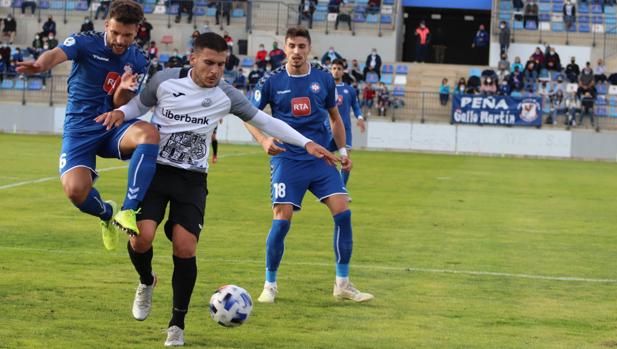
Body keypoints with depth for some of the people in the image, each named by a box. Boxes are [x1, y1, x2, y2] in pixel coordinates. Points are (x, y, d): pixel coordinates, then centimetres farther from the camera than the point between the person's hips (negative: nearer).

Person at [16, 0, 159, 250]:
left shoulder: (137, 62, 3)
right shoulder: (86, 43, -9)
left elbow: (119, 106, -1)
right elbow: (57, 54, -31)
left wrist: (124, 90, -25)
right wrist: (40, 65, -55)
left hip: (113, 127, 2)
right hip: (79, 129, -2)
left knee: (149, 133, -33)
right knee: (75, 190, -26)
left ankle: (128, 212, -29)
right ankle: (107, 214, 13)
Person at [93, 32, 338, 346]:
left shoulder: (226, 95, -2)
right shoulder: (165, 80, -4)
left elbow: (264, 120, 6)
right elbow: (140, 105, 12)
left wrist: (306, 143, 3)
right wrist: (120, 112, -10)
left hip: (192, 179, 1)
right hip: (155, 169, -1)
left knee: (185, 248, -11)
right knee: (143, 236, -20)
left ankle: (177, 323, 8)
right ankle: (146, 283, 16)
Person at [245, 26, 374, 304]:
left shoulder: (323, 78, 5)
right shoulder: (271, 81, -2)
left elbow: (335, 117, 18)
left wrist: (342, 151, 9)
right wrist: (264, 141, -14)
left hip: (321, 158, 3)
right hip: (287, 159, -3)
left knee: (343, 213, -9)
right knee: (282, 220, -11)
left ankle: (342, 284, 2)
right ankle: (270, 285, 7)